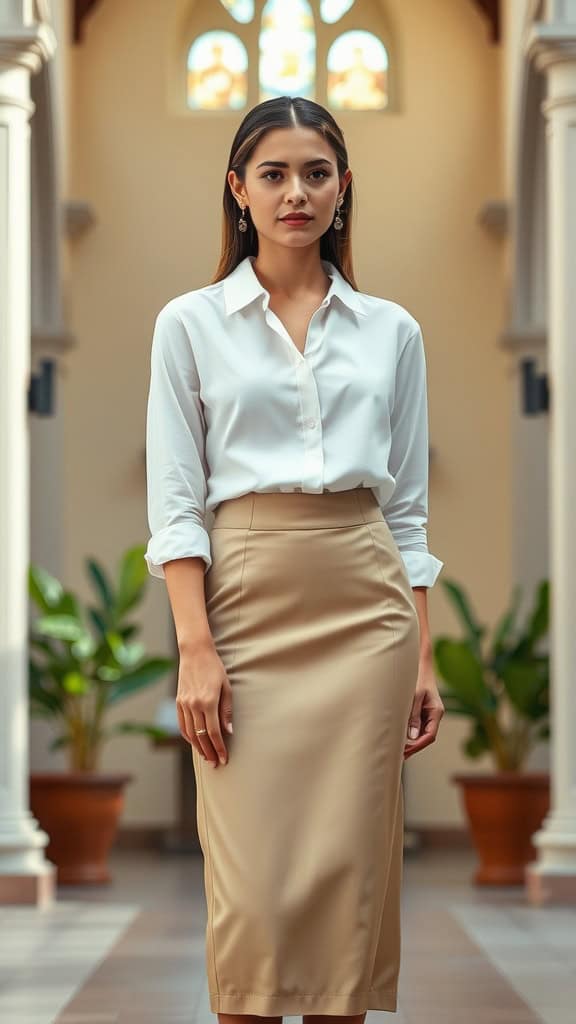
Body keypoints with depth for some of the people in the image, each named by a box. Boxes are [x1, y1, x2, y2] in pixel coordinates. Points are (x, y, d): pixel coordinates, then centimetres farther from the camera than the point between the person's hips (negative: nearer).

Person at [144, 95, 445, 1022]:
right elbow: (175, 500, -2)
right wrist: (196, 649, -12)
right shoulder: (190, 324, 3)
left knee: (349, 868, 2)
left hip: (363, 606, 2)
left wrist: (422, 656, 5)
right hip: (247, 599, -2)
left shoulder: (391, 330, 10)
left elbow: (408, 508, 11)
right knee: (253, 877, -6)